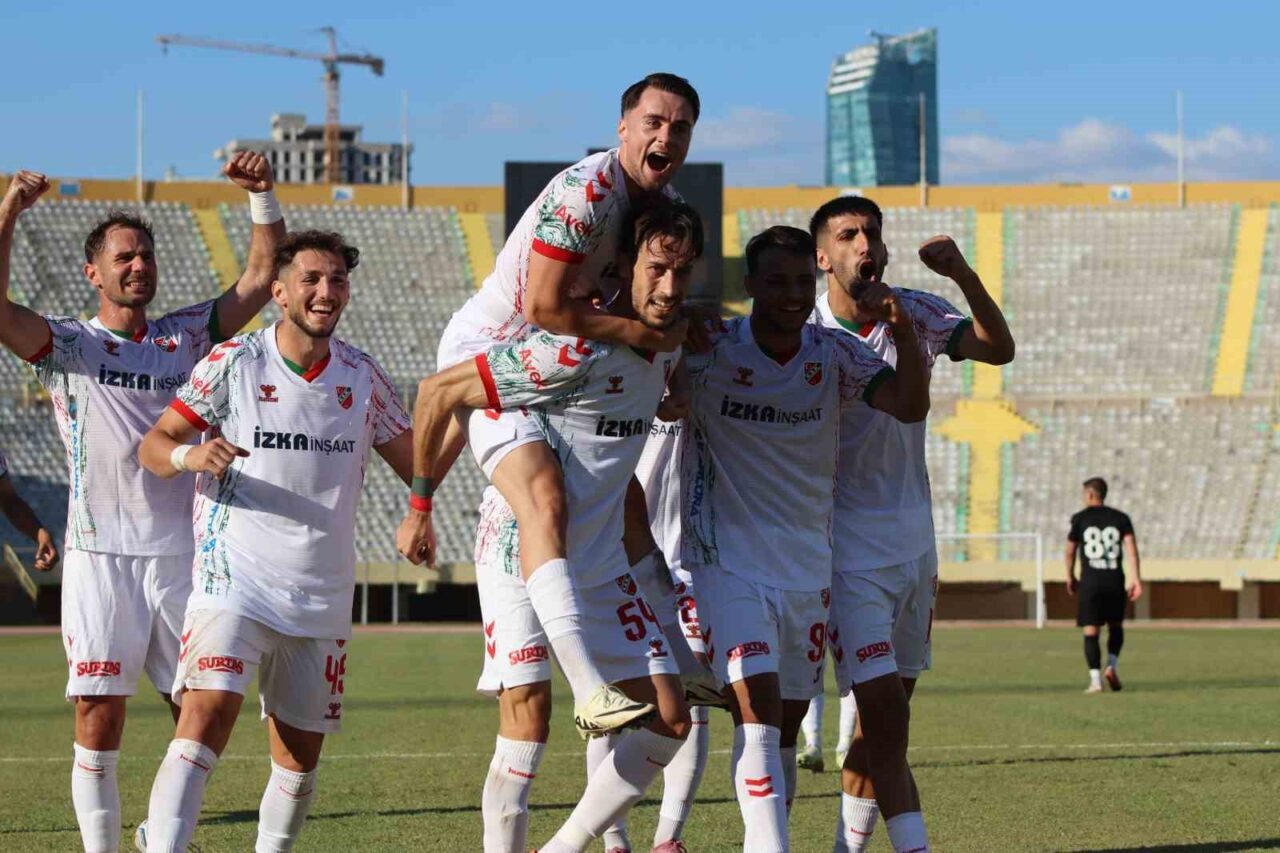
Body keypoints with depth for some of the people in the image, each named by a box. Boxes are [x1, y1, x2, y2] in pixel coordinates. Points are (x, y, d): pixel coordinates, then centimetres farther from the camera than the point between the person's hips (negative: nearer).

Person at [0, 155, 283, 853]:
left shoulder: (186, 337, 14)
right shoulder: (67, 346, 4)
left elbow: (262, 279, 11)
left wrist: (263, 196, -3)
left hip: (181, 553, 3)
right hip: (100, 555, -3)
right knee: (97, 725, -6)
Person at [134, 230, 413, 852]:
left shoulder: (362, 377, 7)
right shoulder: (233, 362, -3)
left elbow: (418, 466, 12)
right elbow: (152, 446, 0)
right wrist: (189, 456, -22)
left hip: (321, 602, 4)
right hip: (235, 584, -4)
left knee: (299, 759, 7)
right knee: (207, 718, -23)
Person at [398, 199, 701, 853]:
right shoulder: (575, 352, -24)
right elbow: (437, 392, -17)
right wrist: (419, 507, -9)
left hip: (601, 560, 7)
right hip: (520, 548, -7)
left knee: (669, 720, 1)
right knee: (529, 704, -21)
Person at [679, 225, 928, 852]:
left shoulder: (835, 355, 1)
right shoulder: (708, 352, -8)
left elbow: (909, 407, -9)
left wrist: (905, 336, -25)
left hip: (809, 569, 4)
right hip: (729, 562, -4)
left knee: (786, 730, 11)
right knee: (758, 718, -18)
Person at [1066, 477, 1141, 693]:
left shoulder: (1080, 518, 2)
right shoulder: (1120, 518, 6)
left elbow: (1070, 551, 6)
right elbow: (1131, 547, -5)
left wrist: (1070, 577, 21)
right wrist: (1136, 578, -8)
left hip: (1090, 583, -2)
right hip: (1115, 581, 2)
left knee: (1091, 632, 1)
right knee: (1116, 626, 22)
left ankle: (1095, 680, -10)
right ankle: (1112, 666, 2)